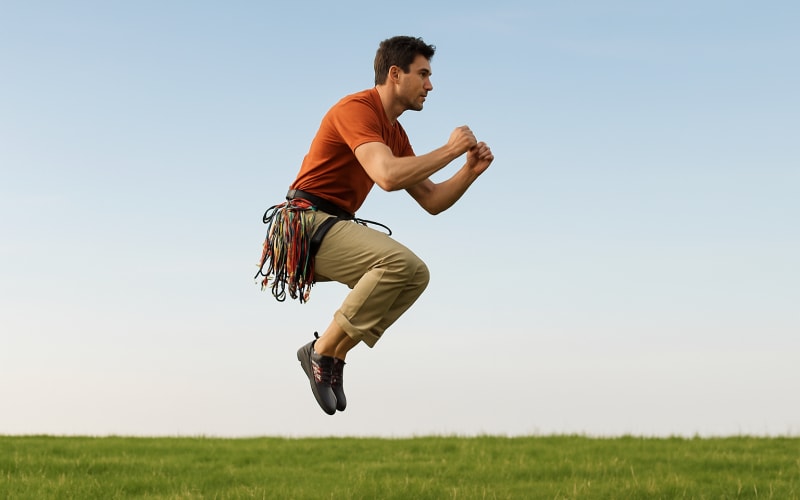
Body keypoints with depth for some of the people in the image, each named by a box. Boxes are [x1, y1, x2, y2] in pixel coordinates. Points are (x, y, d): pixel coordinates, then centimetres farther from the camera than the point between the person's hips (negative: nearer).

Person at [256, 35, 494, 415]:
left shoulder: (395, 134, 17)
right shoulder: (356, 109, -13)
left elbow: (431, 202, 18)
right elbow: (389, 176, -28)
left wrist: (470, 171, 1)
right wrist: (449, 150, -17)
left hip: (336, 227, 10)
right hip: (309, 222, -10)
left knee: (416, 275, 7)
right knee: (400, 262, -26)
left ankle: (337, 354, 5)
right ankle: (322, 351, -15)